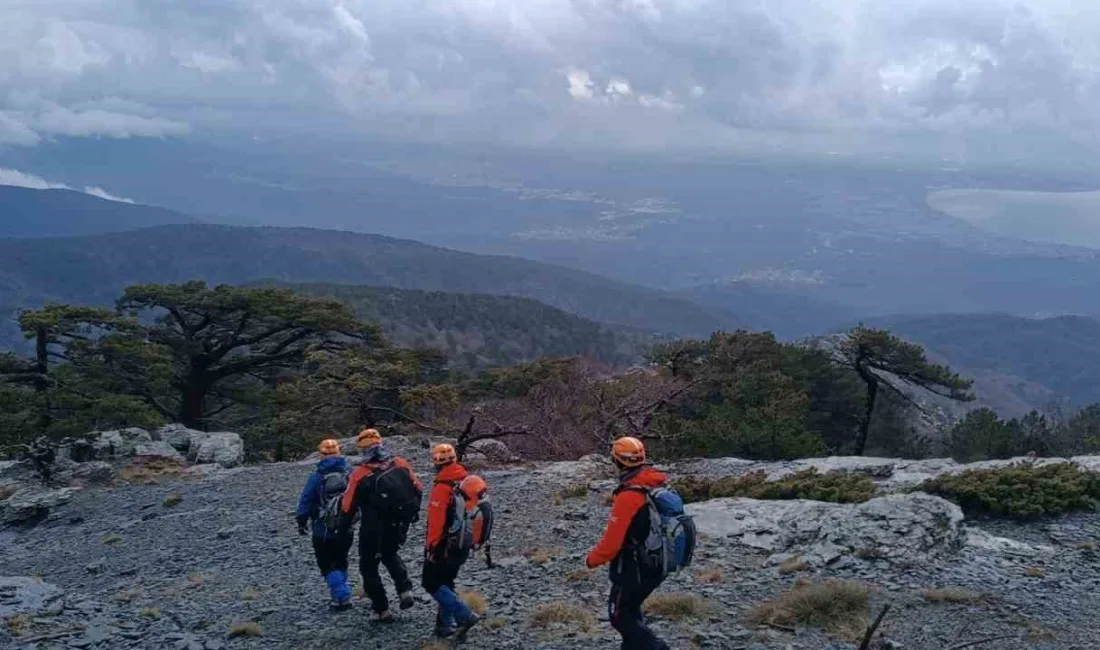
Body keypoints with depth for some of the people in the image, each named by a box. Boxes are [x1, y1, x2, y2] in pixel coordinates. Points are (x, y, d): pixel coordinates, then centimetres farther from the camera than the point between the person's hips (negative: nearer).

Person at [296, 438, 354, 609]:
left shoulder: (317, 476, -11)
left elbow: (305, 500, -7)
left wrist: (301, 522, 4)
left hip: (323, 530, -3)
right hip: (346, 528, 3)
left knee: (327, 565, 7)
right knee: (340, 562, 21)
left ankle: (341, 596, -4)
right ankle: (342, 595, 25)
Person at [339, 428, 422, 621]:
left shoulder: (360, 474, -13)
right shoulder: (401, 464, -4)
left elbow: (348, 507, -7)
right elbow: (418, 489, 4)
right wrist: (411, 512, 20)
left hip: (373, 530, -4)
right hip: (399, 526, 4)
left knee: (369, 566, 15)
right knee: (390, 554, 31)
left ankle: (382, 610, 14)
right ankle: (405, 590, 11)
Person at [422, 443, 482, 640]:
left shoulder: (442, 486, -20)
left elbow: (436, 520, -22)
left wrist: (431, 544, -14)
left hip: (445, 545, -8)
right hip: (463, 545, 8)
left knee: (431, 583, 1)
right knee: (446, 582, 19)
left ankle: (465, 616, -9)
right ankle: (445, 624, 18)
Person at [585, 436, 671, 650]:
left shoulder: (628, 496, -26)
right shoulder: (660, 485, -2)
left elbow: (613, 539, -22)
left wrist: (593, 559, -5)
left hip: (634, 569, -8)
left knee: (621, 616, 8)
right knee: (630, 609, 24)